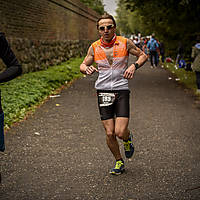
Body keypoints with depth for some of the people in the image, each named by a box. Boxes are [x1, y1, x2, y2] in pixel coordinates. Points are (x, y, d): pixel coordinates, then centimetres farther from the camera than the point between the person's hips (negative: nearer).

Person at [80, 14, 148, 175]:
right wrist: (86, 68, -10)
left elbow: (143, 55, 10)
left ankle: (128, 138, 26)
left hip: (121, 90, -2)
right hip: (103, 92, 2)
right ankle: (119, 162, 24)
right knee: (110, 133, 0)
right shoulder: (94, 47, 3)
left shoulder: (125, 43, -1)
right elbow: (83, 65, 14)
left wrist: (134, 66, -10)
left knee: (120, 132, -12)